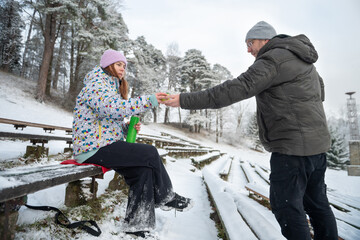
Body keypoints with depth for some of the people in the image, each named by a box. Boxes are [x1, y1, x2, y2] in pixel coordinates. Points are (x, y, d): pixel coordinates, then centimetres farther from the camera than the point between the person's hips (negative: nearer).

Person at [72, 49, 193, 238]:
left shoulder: (113, 87, 24)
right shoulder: (96, 83, -5)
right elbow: (111, 107, -28)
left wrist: (128, 127, 3)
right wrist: (148, 101, -32)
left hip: (105, 144, 9)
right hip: (94, 147, -9)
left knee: (144, 169, -10)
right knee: (150, 153, -16)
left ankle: (136, 224, -5)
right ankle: (167, 197, 4)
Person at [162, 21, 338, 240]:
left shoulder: (274, 58, -14)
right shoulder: (302, 59, 17)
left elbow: (237, 89, -25)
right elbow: (319, 89, 30)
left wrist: (186, 100, -24)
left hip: (293, 146, -10)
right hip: (317, 142, 10)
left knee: (286, 205, -1)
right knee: (316, 203, 19)